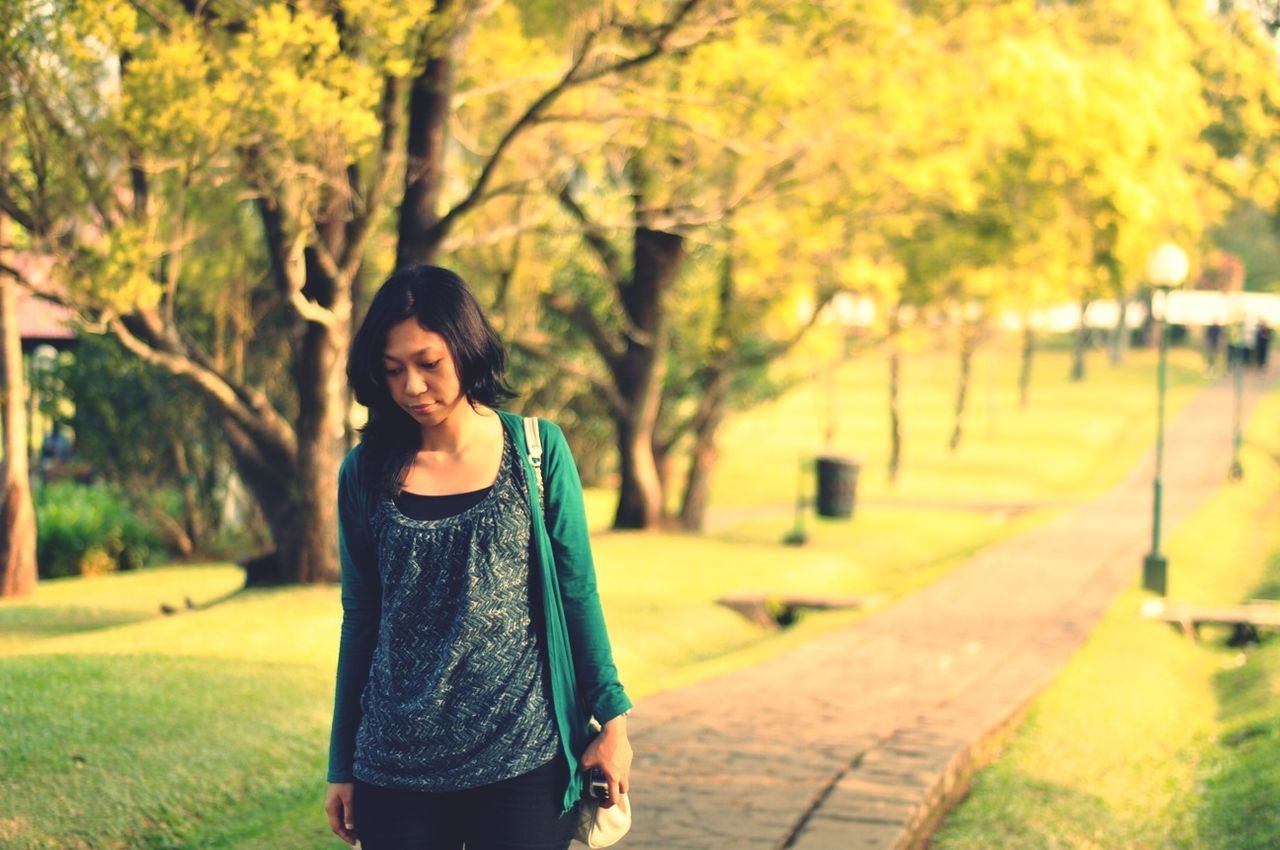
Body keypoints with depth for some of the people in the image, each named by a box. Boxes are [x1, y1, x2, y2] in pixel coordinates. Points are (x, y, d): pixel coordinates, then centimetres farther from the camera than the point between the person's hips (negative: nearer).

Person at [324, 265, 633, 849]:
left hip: (523, 759, -1)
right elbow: (360, 618, 9)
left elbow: (576, 594, 4)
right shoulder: (367, 472, 4)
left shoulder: (538, 451, 0)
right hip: (398, 768, 1)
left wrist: (611, 715, -2)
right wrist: (342, 765, 10)